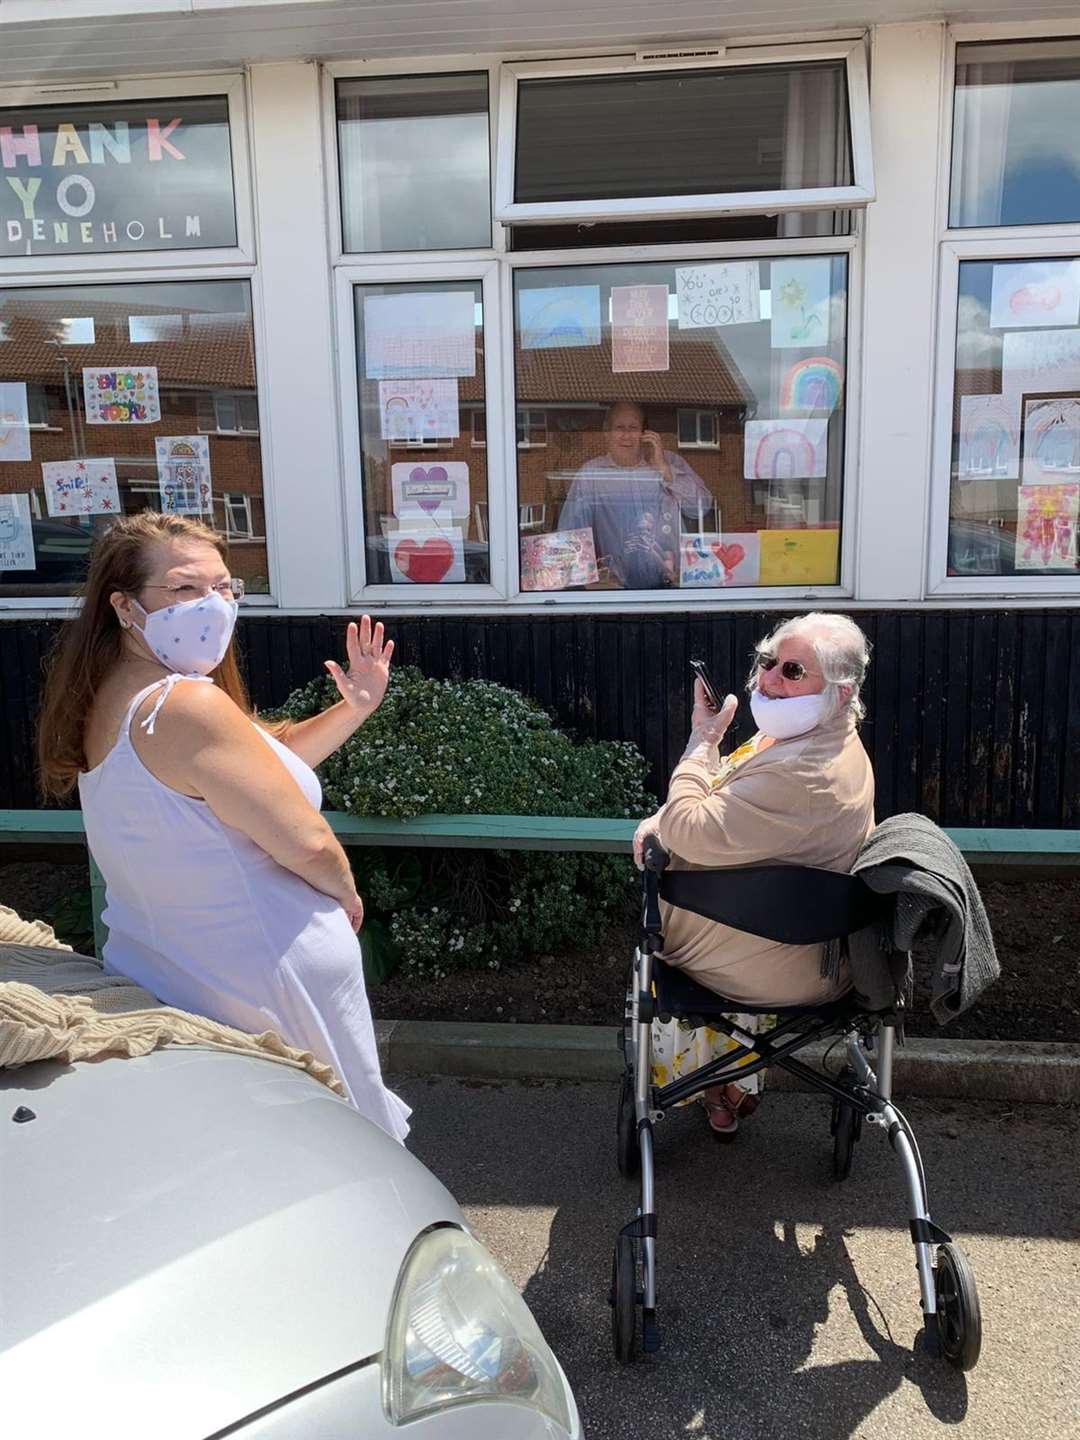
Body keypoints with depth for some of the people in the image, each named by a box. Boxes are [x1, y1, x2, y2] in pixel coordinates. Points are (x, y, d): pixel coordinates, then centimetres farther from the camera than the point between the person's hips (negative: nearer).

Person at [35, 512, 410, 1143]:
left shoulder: (109, 701, 5)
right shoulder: (188, 706, -27)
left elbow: (264, 756, 14)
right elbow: (306, 843, -26)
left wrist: (353, 708, 6)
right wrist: (347, 895, -6)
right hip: (265, 986, -9)